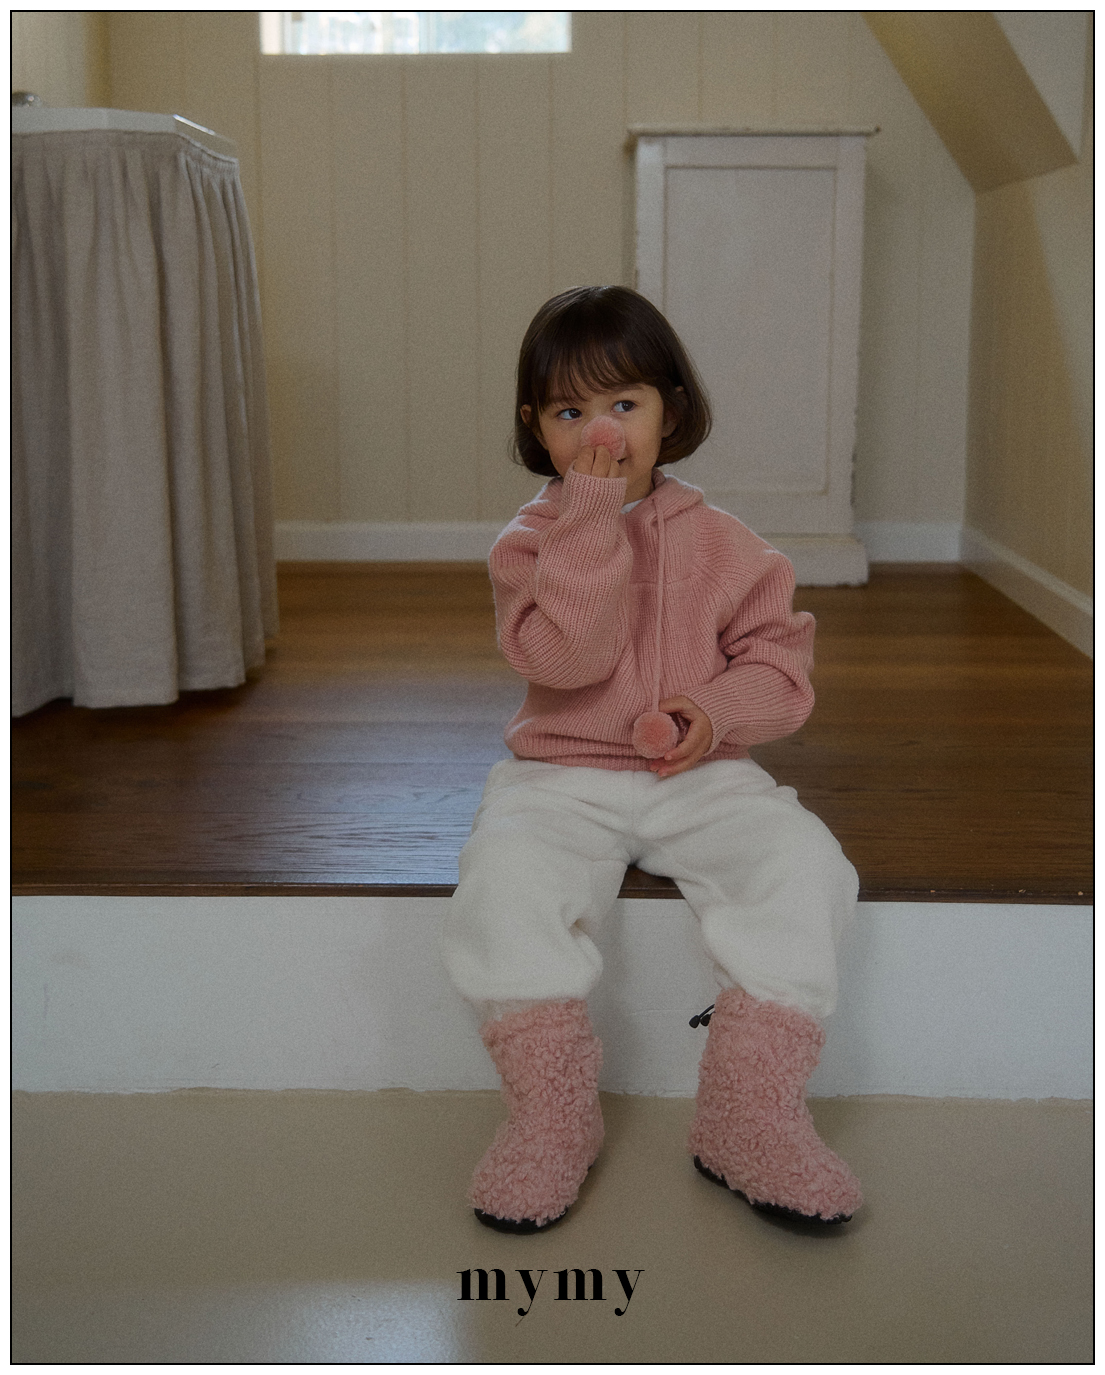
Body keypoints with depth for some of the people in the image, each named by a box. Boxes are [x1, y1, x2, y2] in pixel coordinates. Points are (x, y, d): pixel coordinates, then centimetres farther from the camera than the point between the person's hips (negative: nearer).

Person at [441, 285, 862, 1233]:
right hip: (562, 777, -1)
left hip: (701, 777, 2)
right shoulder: (532, 540, 1)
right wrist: (591, 516, -20)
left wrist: (719, 710, -14)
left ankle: (751, 1116, -19)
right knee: (503, 875, -32)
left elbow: (782, 657, 7)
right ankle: (553, 1115, -16)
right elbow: (564, 656, -17)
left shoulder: (717, 542, 7)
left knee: (804, 865, -25)